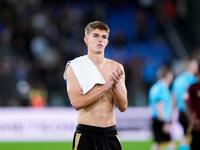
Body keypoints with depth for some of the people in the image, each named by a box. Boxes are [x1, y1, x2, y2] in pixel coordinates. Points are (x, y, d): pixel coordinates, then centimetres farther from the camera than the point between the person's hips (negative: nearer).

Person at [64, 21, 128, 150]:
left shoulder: (116, 68, 9)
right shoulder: (74, 67, -1)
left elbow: (123, 107, 5)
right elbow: (76, 103, -13)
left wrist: (115, 85, -13)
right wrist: (105, 87, -16)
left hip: (111, 134, 3)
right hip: (86, 134, -3)